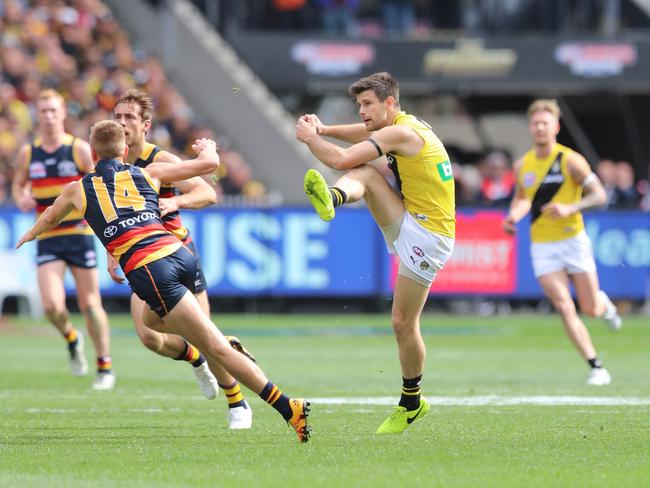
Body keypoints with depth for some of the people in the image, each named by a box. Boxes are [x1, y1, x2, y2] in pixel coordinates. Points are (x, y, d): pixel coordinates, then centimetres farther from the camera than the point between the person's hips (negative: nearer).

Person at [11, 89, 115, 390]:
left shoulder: (80, 150, -4)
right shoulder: (28, 154, 5)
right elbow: (17, 184, 19)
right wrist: (21, 200, -2)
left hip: (79, 233, -2)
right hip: (47, 239, 2)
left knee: (90, 304, 0)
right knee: (52, 305, -14)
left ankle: (105, 367, 15)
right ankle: (71, 339, 20)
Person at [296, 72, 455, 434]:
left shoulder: (401, 133, -19)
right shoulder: (404, 126, 10)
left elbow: (341, 160, -22)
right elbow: (365, 133, 28)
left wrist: (309, 137, -5)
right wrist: (324, 129, 9)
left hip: (428, 237, -9)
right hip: (408, 224, 9)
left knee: (404, 323, -2)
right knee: (364, 172, -11)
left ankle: (412, 403, 14)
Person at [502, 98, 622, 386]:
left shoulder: (571, 160, -9)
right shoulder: (522, 165, 4)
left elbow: (599, 195, -11)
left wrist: (570, 208, -25)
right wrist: (513, 216, 1)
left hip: (573, 241, -2)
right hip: (542, 246, 2)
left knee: (591, 309, 1)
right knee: (564, 308, -12)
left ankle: (603, 302, 40)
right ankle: (596, 367, -5)